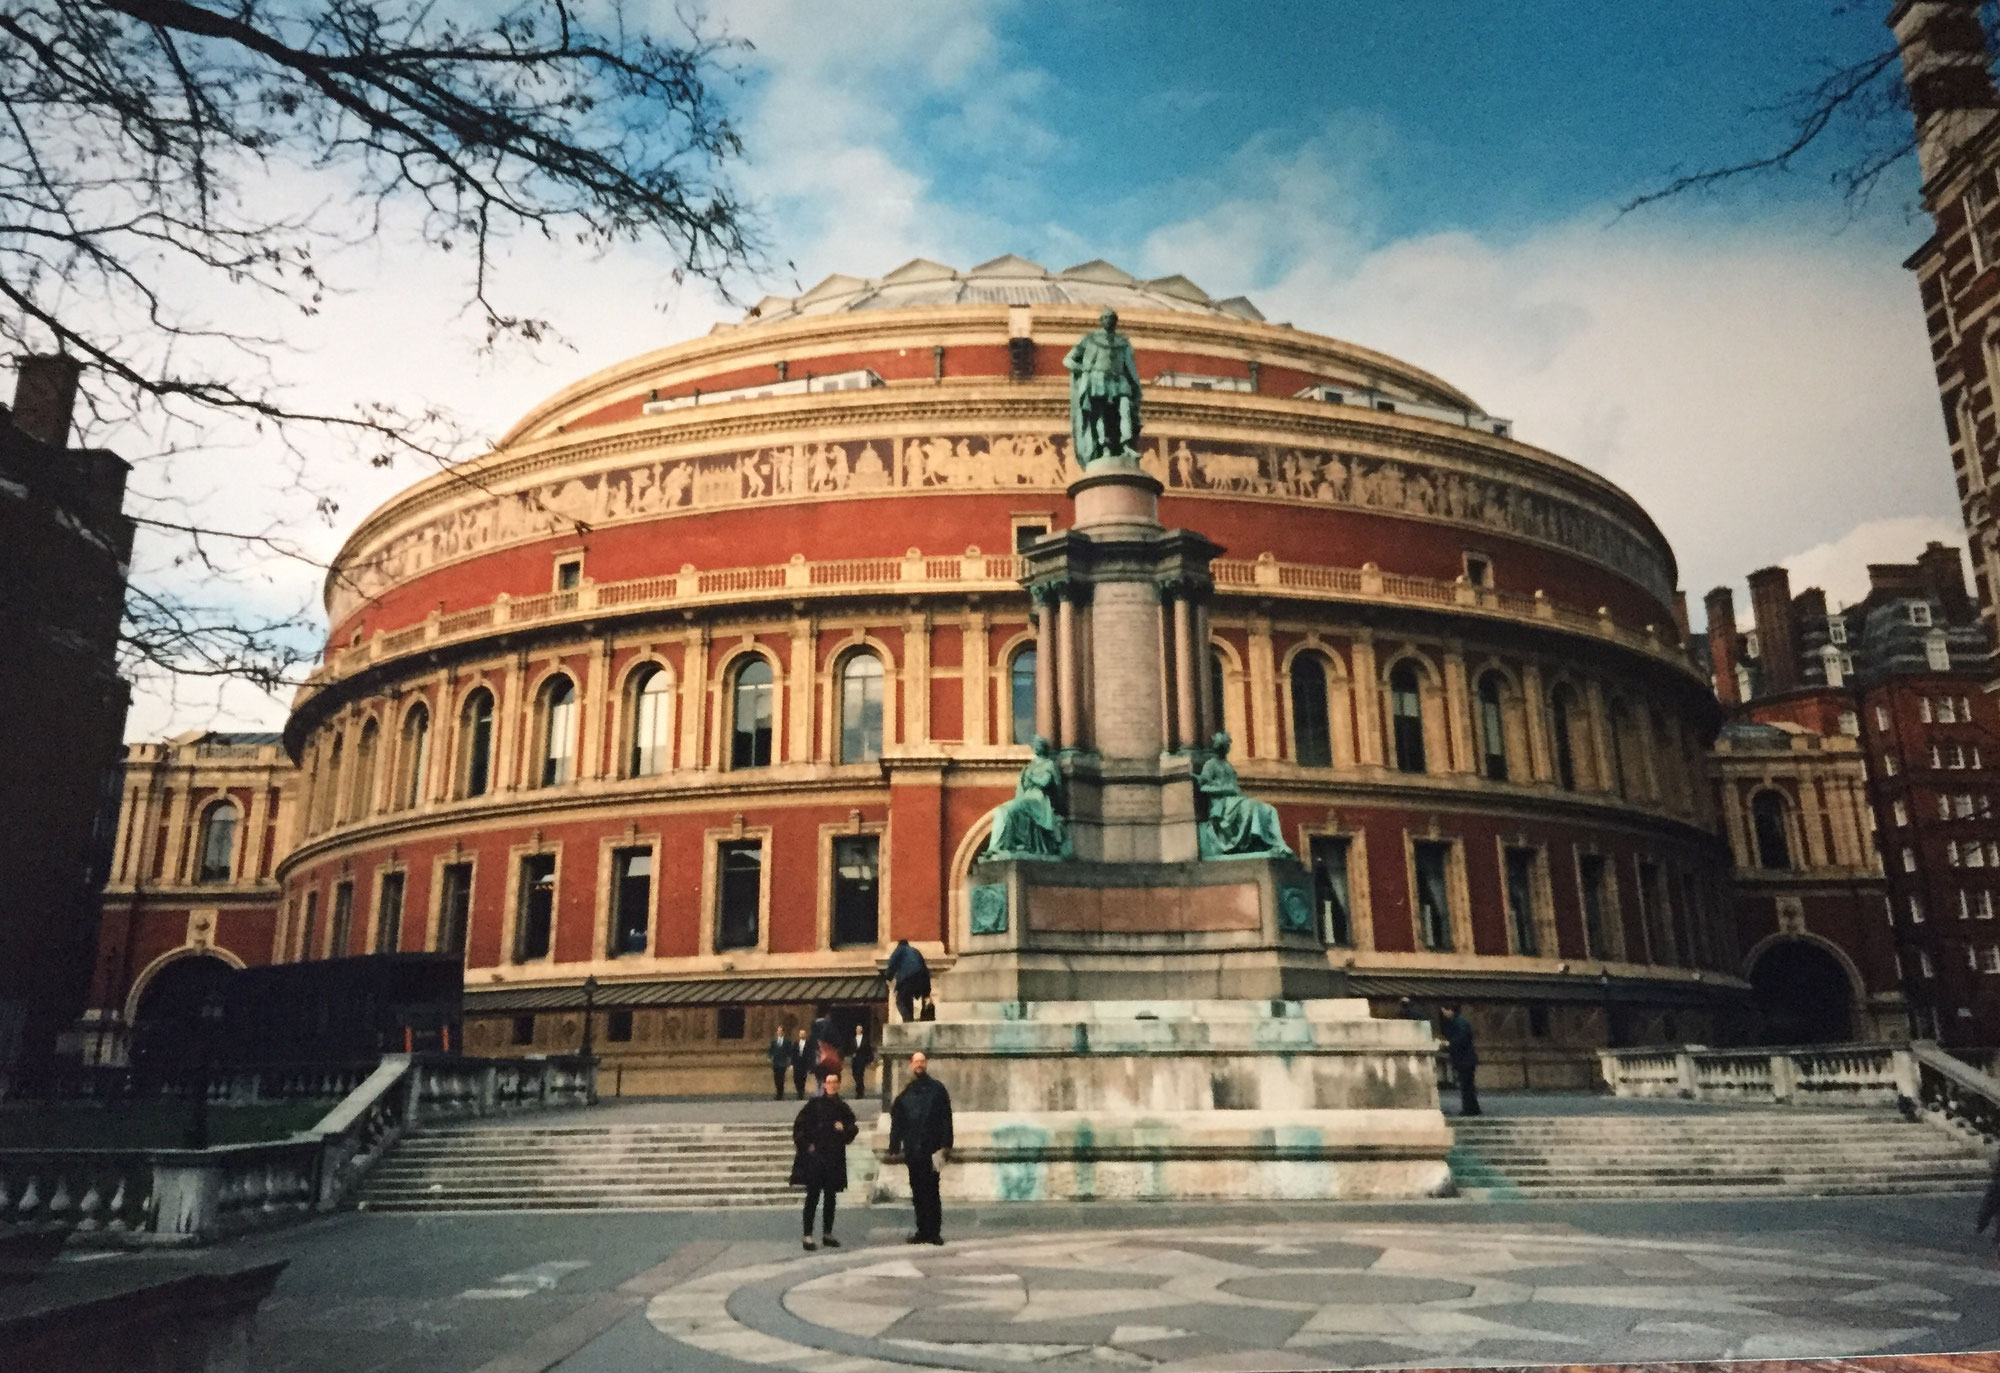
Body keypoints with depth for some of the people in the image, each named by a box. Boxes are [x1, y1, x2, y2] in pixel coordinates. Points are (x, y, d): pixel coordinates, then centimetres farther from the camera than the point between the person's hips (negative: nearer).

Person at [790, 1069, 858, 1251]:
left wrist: (844, 1130, -4)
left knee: (830, 1197, 8)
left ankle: (827, 1234, 17)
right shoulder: (814, 1105, -3)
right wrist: (806, 1146, -9)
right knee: (813, 1197, -5)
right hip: (815, 1158, -4)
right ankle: (808, 1236, -3)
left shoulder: (842, 1107, 8)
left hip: (835, 1159, 4)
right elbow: (799, 1125, -4)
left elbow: (853, 1128, 16)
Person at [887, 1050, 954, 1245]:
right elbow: (896, 1122, 11)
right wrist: (894, 1148, 5)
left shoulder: (937, 1089, 3)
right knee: (918, 1191, 7)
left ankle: (934, 1232, -2)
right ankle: (923, 1231, 13)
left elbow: (946, 1119, -1)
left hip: (931, 1148, -3)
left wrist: (946, 1145, -9)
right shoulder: (905, 1092, 12)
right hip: (912, 1149, 3)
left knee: (930, 1190, -5)